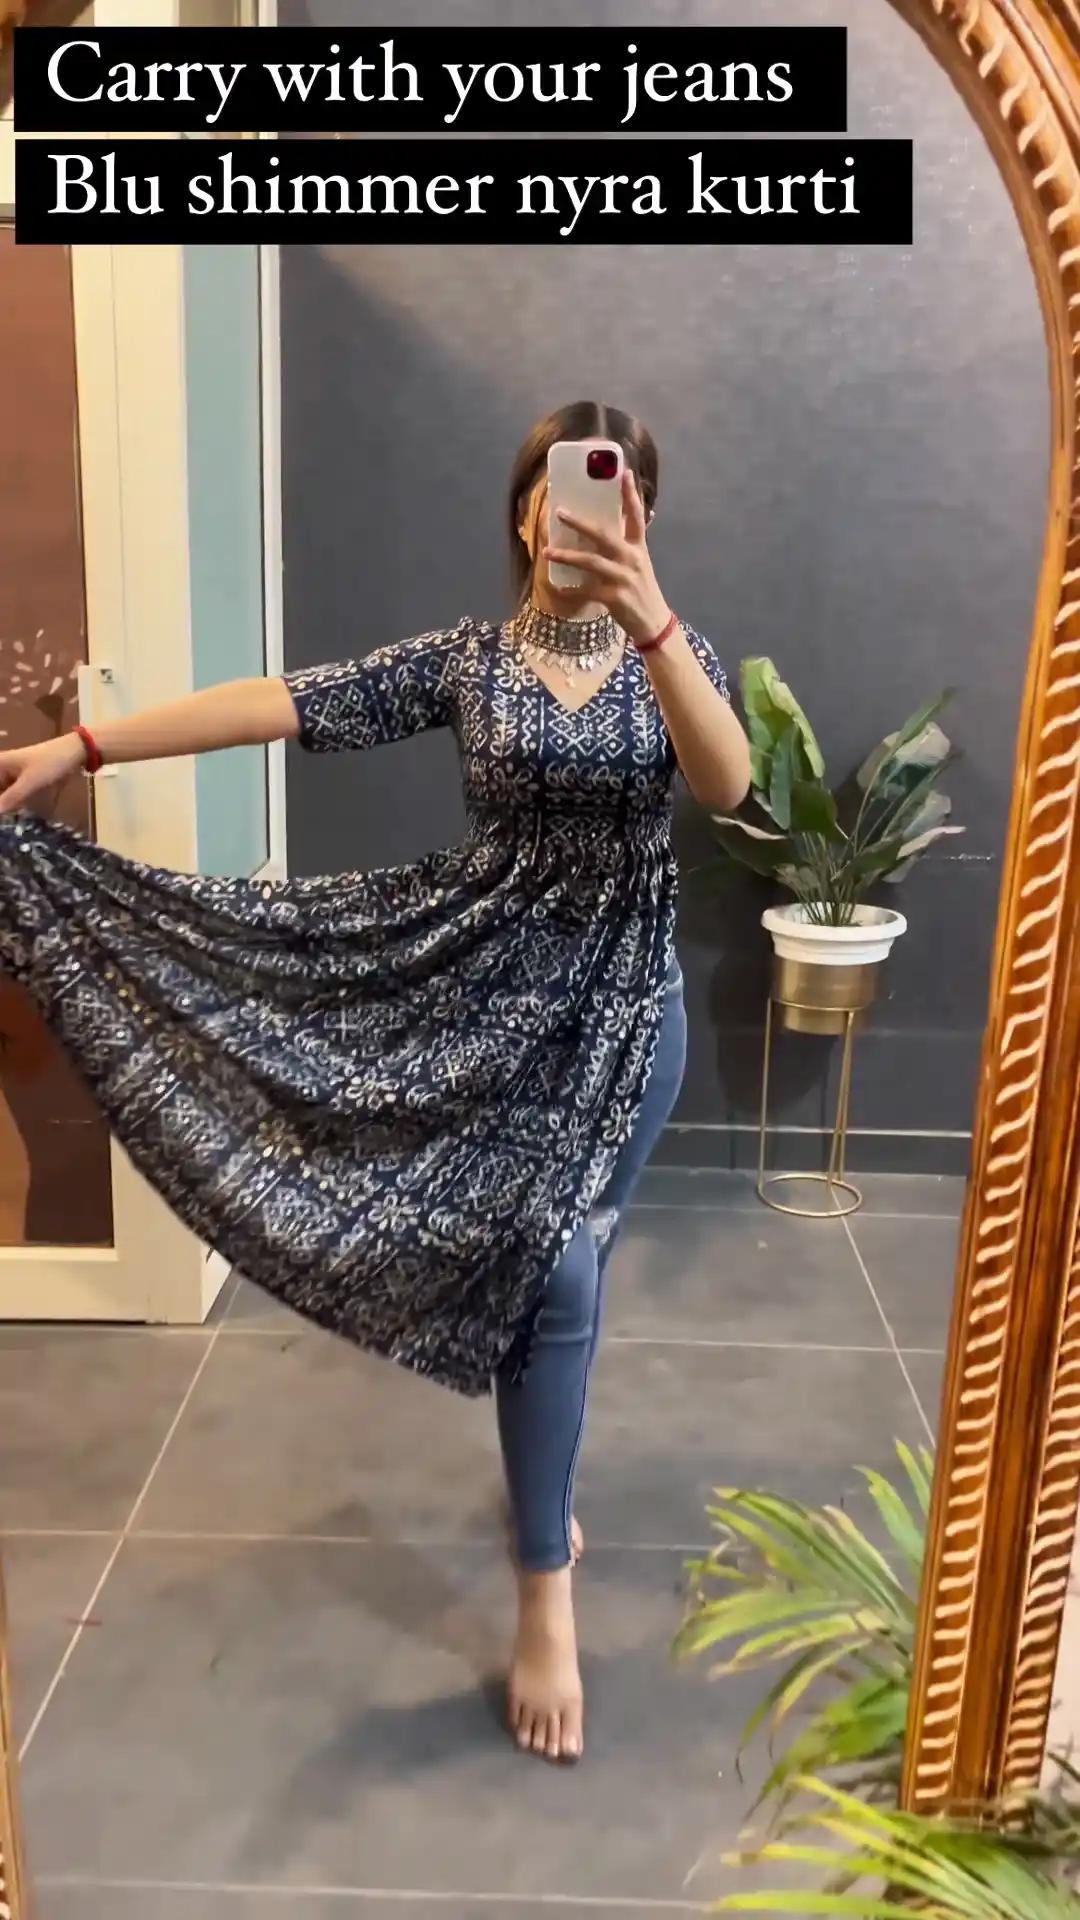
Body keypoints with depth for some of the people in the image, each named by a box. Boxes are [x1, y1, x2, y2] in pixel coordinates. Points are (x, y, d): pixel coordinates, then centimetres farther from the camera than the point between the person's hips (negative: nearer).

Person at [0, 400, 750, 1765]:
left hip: (626, 1006, 2)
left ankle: (536, 1473, 41)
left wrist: (647, 617, -37)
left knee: (558, 1267, 11)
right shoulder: (464, 658, -2)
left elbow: (725, 783, -21)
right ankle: (546, 1594, 10)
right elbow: (288, 705, -10)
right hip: (494, 1000, -1)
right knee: (553, 1275, -7)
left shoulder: (674, 656, 0)